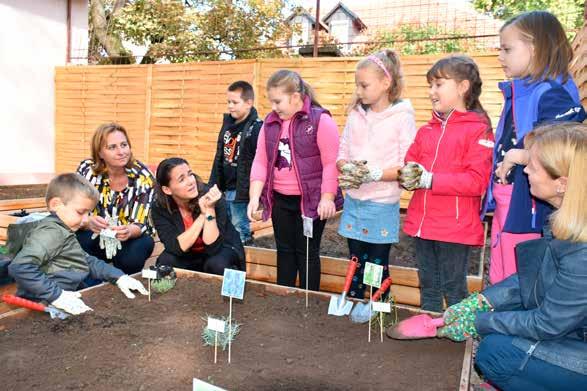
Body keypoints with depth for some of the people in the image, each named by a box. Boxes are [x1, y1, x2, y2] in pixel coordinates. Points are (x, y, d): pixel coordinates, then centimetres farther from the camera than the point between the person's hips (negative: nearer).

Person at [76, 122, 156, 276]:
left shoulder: (143, 177, -15)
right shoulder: (87, 170, -13)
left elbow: (141, 224, -16)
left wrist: (128, 231, -40)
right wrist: (89, 222, -37)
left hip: (127, 240, 0)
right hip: (94, 237, 0)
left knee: (143, 245, -32)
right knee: (78, 242, -31)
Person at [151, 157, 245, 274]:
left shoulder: (212, 198, -26)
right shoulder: (160, 208, -18)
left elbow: (212, 248, -31)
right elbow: (178, 247, -27)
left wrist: (210, 209, -40)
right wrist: (203, 214, -32)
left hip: (223, 250, -2)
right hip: (189, 255, 2)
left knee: (216, 264, -33)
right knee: (166, 261, -26)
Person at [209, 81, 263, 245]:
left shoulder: (257, 127, -15)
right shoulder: (228, 122, 10)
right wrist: (213, 185, 14)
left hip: (241, 192, -8)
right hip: (224, 190, 8)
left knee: (240, 234, 0)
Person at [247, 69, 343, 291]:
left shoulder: (320, 120, -12)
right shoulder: (270, 123, 5)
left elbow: (331, 163, -14)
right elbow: (260, 162, 5)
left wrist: (327, 198, -17)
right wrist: (254, 197, -3)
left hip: (310, 200, -5)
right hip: (279, 200, 6)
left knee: (307, 252, 5)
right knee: (284, 250, 16)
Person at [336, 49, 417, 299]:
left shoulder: (402, 117, -9)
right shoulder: (356, 114, 7)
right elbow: (342, 152, 9)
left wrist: (374, 174, -23)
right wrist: (348, 168, -12)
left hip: (383, 205, -4)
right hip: (353, 201, 5)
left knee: (378, 268, 8)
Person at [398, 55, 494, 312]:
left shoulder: (478, 131, -9)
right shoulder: (426, 131, 11)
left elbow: (476, 182, -17)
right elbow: (409, 164, 13)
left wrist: (429, 179, -20)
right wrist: (409, 176, -11)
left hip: (455, 226, -6)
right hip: (422, 223, 6)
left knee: (453, 289, 6)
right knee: (428, 287, 18)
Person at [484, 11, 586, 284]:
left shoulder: (552, 94, -16)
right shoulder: (518, 93, 12)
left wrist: (516, 156, -20)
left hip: (530, 209, -9)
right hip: (505, 206, 9)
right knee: (499, 283, 20)